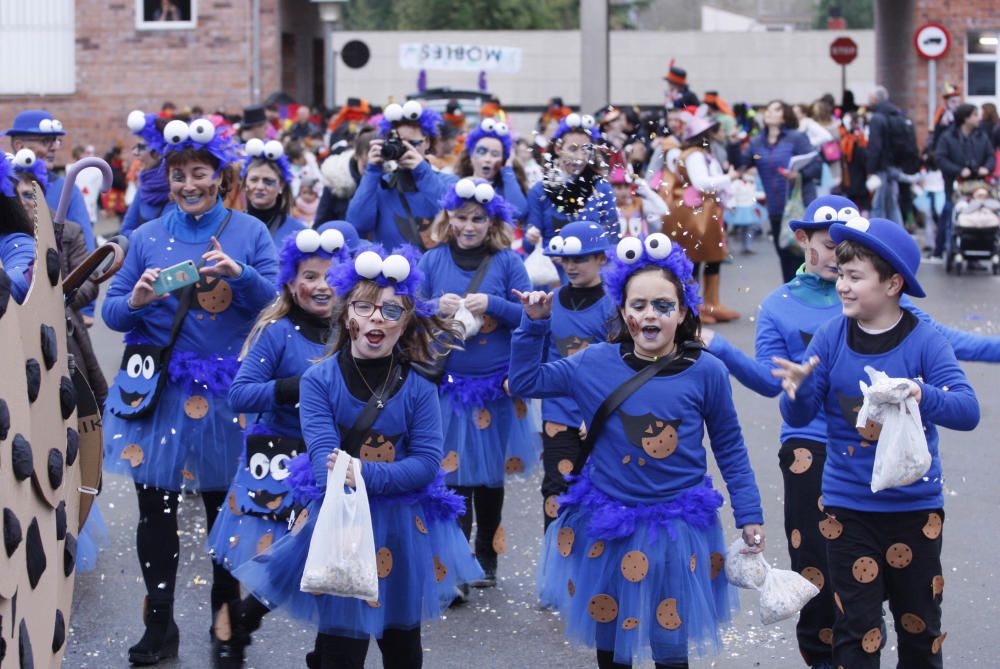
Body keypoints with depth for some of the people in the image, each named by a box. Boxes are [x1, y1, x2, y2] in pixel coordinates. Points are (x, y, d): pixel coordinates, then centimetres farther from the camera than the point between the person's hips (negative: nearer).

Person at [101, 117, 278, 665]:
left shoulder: (249, 232, 3)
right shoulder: (148, 237, 6)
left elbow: (275, 302, -3)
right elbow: (111, 311, 5)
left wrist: (240, 273, -20)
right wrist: (135, 301, -17)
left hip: (224, 389, -1)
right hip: (157, 389, 1)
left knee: (225, 505, 6)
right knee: (155, 508, 1)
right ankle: (159, 624, 11)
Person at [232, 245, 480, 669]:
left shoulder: (418, 386, -5)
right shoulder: (318, 380, -9)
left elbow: (427, 462, -11)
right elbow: (323, 457, -17)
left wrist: (366, 474, -25)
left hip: (403, 527, 2)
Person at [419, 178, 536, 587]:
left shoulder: (508, 261, -1)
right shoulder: (433, 261, 3)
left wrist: (491, 304, -20)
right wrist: (437, 307, -17)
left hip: (496, 387, 0)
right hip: (448, 385, 0)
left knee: (490, 473, 10)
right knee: (453, 473, 0)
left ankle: (486, 559, 24)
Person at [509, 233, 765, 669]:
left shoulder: (706, 372, -9)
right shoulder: (595, 363, -5)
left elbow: (729, 447, 2)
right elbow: (525, 381, 5)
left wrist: (749, 515, 3)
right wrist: (534, 324, -5)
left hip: (676, 530, -2)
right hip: (605, 526, 2)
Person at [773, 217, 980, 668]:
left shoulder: (924, 341, -12)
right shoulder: (831, 338, -6)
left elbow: (968, 410, -22)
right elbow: (799, 417, -5)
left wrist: (924, 397, -42)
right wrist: (799, 390, -28)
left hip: (915, 505, -1)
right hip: (848, 506, 1)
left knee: (920, 622, 15)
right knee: (857, 626, 5)